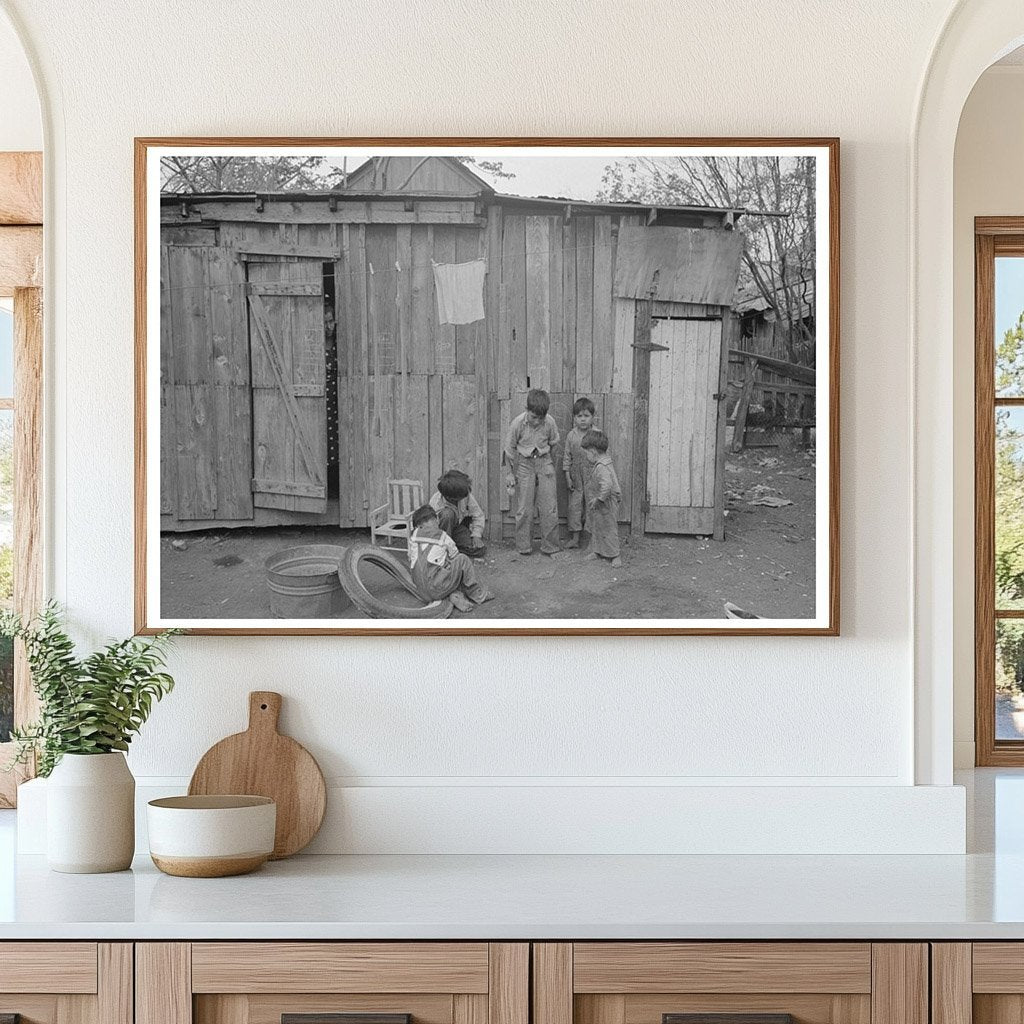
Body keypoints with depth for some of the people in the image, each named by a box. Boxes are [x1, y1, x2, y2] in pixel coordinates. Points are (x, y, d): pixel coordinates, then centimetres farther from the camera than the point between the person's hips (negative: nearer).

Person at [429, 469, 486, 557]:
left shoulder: (466, 495, -20)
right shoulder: (436, 503, -31)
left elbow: (478, 515, -8)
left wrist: (476, 535, -17)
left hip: (458, 525, 4)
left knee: (478, 550, -18)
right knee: (448, 513, -39)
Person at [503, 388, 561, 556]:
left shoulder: (550, 423, -12)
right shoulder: (518, 423, -16)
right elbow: (509, 448, -4)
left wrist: (551, 465, 12)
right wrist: (509, 473, -1)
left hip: (544, 462, 1)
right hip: (524, 464, -1)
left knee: (550, 507, -2)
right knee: (524, 509, 0)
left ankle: (550, 546, 7)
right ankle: (524, 547, 12)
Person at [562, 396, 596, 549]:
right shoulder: (571, 436, 3)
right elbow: (567, 457, 6)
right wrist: (567, 477, 2)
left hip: (592, 476, -2)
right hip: (576, 477, 2)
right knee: (574, 505, 4)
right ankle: (575, 537, 11)